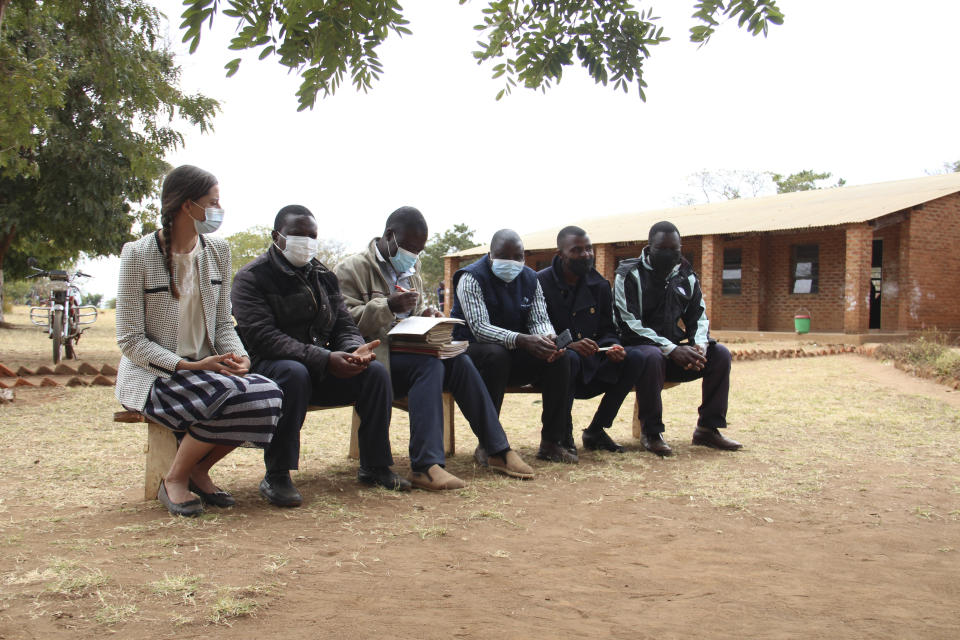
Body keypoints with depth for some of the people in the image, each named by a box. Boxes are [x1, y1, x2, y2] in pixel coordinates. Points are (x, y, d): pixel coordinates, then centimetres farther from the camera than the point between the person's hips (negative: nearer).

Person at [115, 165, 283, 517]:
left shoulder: (217, 251, 9)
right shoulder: (138, 255, -8)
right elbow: (130, 340, -10)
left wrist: (236, 355, -10)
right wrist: (188, 366, -22)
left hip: (207, 369, 6)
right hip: (153, 375, -5)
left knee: (265, 394, -24)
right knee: (229, 396, -33)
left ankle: (198, 471, -1)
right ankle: (174, 480, -8)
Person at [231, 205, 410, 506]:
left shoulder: (324, 277, 14)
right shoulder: (252, 277, -7)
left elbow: (344, 325, 11)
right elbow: (262, 337, -20)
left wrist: (355, 350, -17)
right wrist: (325, 359, -30)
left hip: (322, 367, 6)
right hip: (268, 366, -6)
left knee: (375, 371, -16)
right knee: (293, 373, -39)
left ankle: (375, 466, -4)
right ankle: (276, 477, -29)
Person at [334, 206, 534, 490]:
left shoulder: (410, 271, 22)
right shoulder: (351, 269, -1)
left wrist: (427, 315, 8)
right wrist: (388, 306, -24)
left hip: (409, 351, 7)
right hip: (375, 358, -6)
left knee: (458, 360, -20)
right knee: (430, 364, -32)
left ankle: (497, 449, -17)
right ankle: (425, 464, -39)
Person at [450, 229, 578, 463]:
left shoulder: (530, 279, 6)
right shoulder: (471, 278, -13)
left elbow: (539, 320, -1)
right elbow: (479, 328, -26)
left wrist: (548, 338, -27)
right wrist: (521, 340, -41)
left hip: (516, 356, 5)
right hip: (471, 351, -5)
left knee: (560, 357, -18)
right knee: (496, 354, -38)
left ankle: (552, 441, -15)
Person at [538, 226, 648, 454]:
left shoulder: (599, 285, 10)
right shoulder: (541, 283, -6)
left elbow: (607, 330, 14)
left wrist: (612, 346, -11)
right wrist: (568, 345, -29)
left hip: (591, 367, 5)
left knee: (634, 358, -18)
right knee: (570, 358, -38)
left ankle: (596, 430, -6)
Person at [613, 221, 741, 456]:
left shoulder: (686, 277, 12)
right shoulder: (630, 275, -7)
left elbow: (699, 318, 12)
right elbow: (628, 323, -17)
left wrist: (699, 346, -14)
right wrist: (671, 349, -26)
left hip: (675, 351, 6)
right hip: (639, 348, -6)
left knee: (720, 354, -11)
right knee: (652, 357, -38)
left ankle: (708, 428, -3)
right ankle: (651, 432, -24)